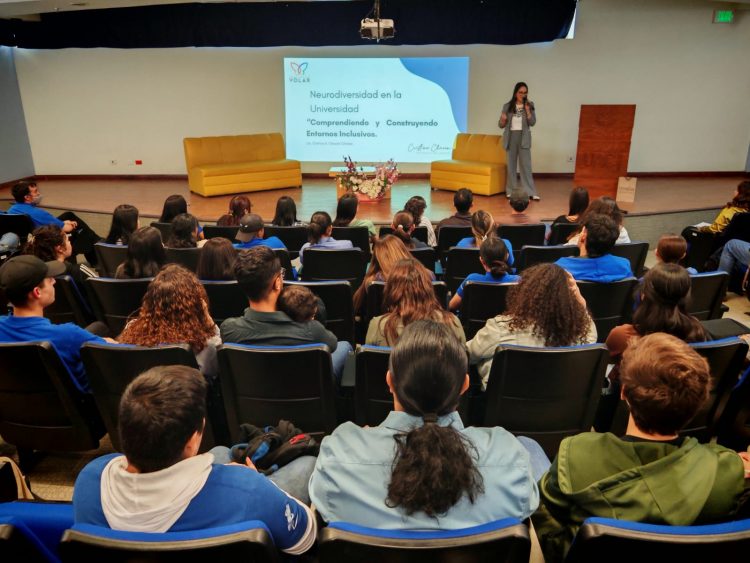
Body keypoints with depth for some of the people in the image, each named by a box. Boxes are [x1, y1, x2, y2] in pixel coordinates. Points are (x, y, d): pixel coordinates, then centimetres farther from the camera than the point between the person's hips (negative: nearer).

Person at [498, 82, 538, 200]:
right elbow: (501, 125, 4)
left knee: (525, 165, -5)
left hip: (524, 138, -1)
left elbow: (532, 123, -7)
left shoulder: (530, 105, 1)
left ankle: (530, 192, -3)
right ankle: (511, 191, 14)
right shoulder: (507, 106, 3)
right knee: (511, 165, 6)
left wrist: (527, 110, -19)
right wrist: (503, 120, -18)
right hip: (511, 137, 1)